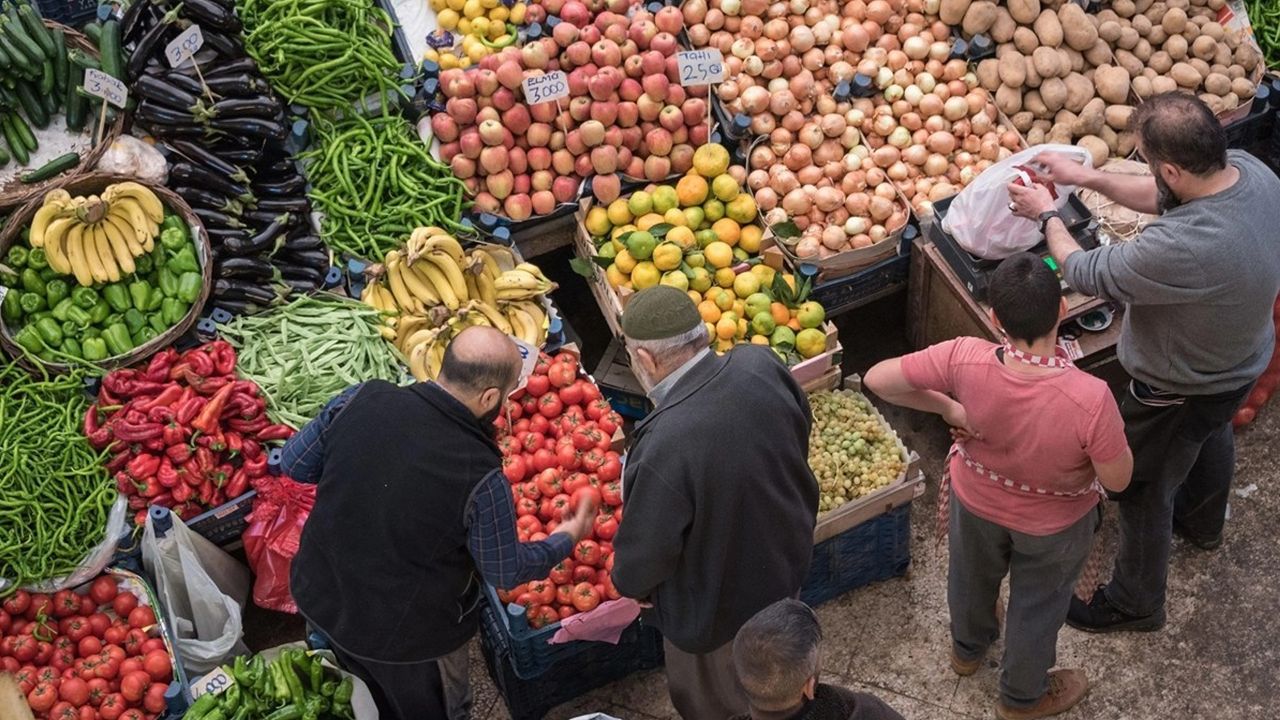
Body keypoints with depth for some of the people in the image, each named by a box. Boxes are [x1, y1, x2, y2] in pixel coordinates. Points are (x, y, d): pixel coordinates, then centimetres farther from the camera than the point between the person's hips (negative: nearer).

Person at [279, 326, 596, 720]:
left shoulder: (362, 398, -21)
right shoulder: (480, 476, -31)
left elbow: (295, 463, -3)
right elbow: (505, 571, -13)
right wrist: (566, 540, 5)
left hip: (318, 598, 4)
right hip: (405, 636, -4)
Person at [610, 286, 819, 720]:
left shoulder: (664, 447, -42)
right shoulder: (761, 366, -23)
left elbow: (645, 553, -26)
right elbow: (800, 439, -1)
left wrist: (630, 584, -2)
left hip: (714, 607, -6)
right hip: (786, 557, 6)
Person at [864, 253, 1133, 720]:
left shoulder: (965, 360, -35)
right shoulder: (1089, 398, -41)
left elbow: (878, 380, -25)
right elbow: (1118, 480, -25)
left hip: (975, 500, 2)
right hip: (1053, 523, -2)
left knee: (972, 577, 35)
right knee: (1038, 605, 28)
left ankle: (968, 648, 66)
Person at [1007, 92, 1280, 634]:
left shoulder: (1181, 248, -47)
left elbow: (1087, 275, -29)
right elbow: (1165, 197, -2)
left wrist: (1046, 215, -12)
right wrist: (1088, 178, -7)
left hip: (1180, 393, -8)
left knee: (1143, 490, 17)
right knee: (1210, 440, 37)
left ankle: (1136, 602, 42)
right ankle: (1203, 524, 68)